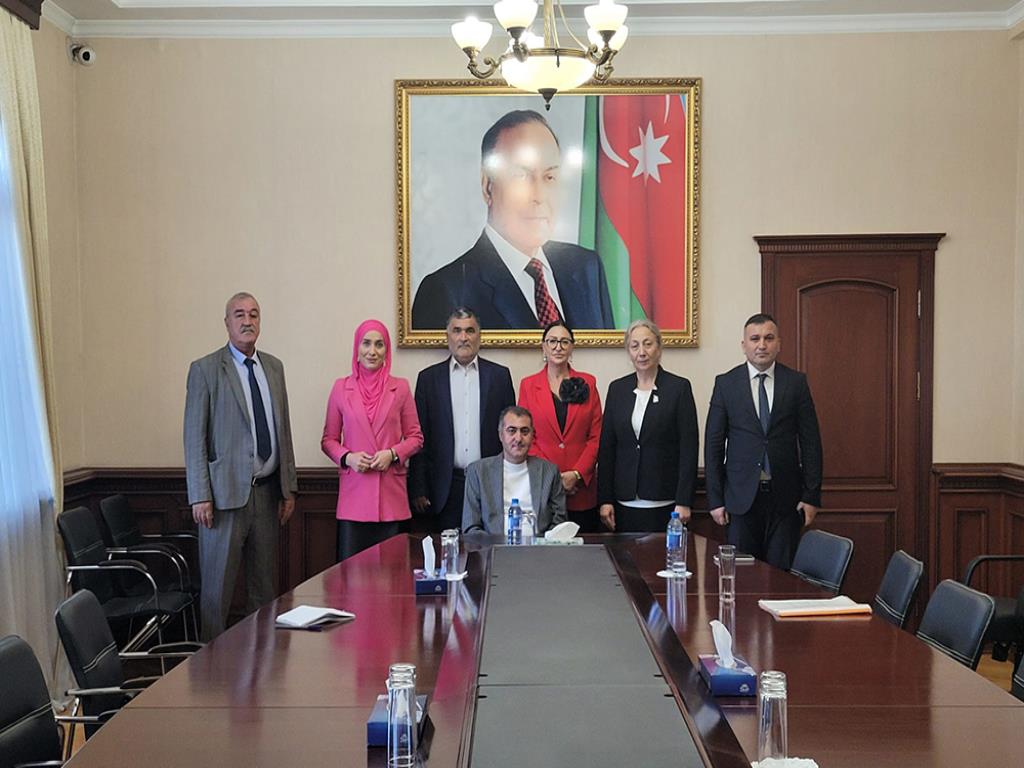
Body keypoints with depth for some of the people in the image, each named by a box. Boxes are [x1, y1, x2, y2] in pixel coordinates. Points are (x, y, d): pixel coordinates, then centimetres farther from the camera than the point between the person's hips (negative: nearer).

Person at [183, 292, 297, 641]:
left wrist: (289, 488, 10)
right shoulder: (205, 369, -4)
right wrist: (200, 496, -12)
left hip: (267, 491, 5)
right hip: (226, 491, -5)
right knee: (218, 586, 2)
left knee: (265, 584, 11)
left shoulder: (274, 367, 12)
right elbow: (194, 438, -6)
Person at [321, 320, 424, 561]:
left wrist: (392, 454, -8)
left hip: (391, 496, 0)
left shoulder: (400, 387, 6)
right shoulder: (341, 388, 6)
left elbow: (415, 437, 10)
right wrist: (347, 457, -8)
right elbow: (328, 439, 11)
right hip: (353, 495, 0)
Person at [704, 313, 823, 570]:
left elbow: (810, 441, 3)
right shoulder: (726, 384, 2)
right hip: (741, 497, 0)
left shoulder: (796, 382, 3)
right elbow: (713, 443, 3)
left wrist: (811, 496, -2)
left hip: (785, 496, 0)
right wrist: (715, 499, -2)